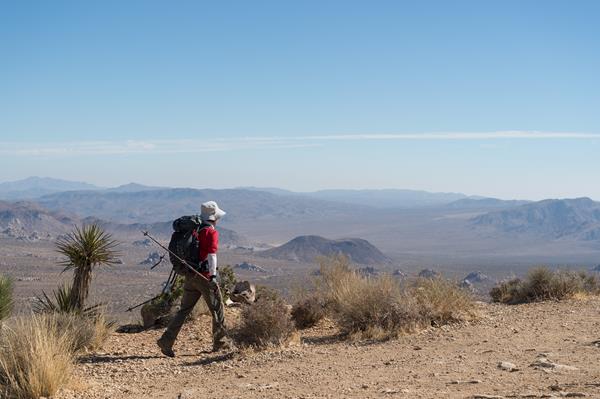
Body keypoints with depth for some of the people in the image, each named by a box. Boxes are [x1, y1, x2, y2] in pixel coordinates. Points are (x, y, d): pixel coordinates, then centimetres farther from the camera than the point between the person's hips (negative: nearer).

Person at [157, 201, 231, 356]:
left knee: (184, 310, 8)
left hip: (190, 276, 7)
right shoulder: (211, 232, -10)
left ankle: (166, 341, -1)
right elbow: (211, 255, -19)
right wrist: (213, 275, -20)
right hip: (204, 276, -7)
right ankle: (220, 342, 17)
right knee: (217, 308, 8)